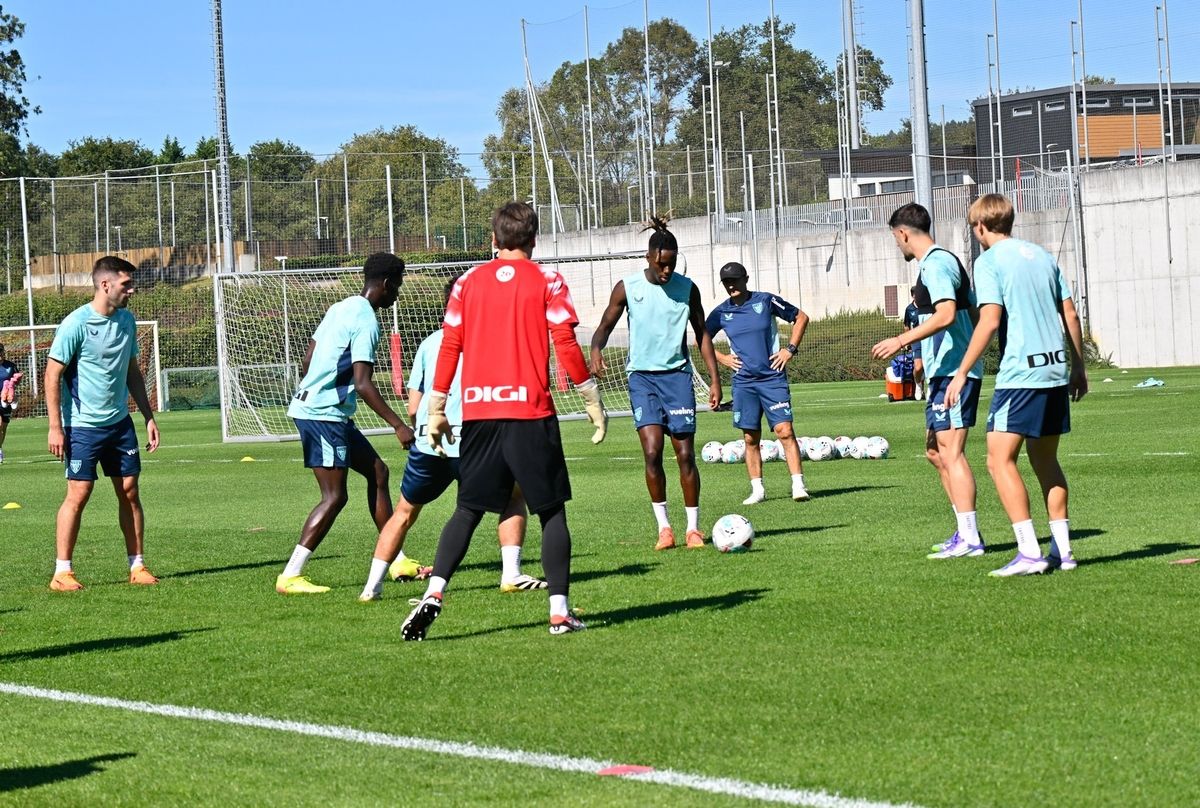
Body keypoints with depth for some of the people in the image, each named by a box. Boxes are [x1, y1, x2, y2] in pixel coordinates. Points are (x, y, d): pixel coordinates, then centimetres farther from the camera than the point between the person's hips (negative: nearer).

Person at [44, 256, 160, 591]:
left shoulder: (126, 320, 6)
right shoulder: (76, 324, -14)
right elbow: (53, 375, -12)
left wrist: (149, 417, 14)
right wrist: (56, 427, -16)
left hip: (119, 422, 6)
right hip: (82, 425, -6)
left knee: (129, 491, 5)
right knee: (78, 494, -6)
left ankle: (137, 567, 12)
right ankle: (62, 573, 0)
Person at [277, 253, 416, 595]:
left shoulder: (339, 309, 13)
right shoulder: (366, 320, -15)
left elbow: (307, 360, 18)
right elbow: (363, 384, -22)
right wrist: (399, 426, -21)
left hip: (309, 405, 10)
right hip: (324, 414, -10)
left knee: (377, 471, 15)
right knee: (335, 496, -9)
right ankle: (290, 577, -10)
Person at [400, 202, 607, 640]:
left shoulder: (468, 283, 8)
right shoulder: (546, 281, 0)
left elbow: (449, 347, 5)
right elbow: (566, 345, -5)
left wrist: (436, 411, 11)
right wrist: (593, 401, 3)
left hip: (478, 413, 3)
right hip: (531, 412, -3)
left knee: (468, 510, 9)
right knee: (551, 510, 7)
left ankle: (434, 593, -9)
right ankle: (559, 611, 3)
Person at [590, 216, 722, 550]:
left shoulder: (687, 288, 1)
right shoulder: (627, 288, -3)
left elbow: (702, 334, 10)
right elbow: (605, 326, 4)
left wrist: (714, 378, 3)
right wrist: (596, 350, -19)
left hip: (677, 375, 1)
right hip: (642, 375, -1)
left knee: (685, 455, -2)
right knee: (652, 451, -13)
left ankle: (693, 528, 9)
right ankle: (663, 527, -2)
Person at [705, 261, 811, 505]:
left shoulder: (766, 301, -3)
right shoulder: (721, 312, 4)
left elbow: (801, 318, 8)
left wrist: (790, 349, 0)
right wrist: (722, 358, 7)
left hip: (773, 377, -3)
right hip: (743, 382, 3)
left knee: (784, 431, -12)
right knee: (751, 438, 5)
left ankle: (798, 485, -12)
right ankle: (757, 490, 12)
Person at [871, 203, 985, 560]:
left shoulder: (935, 263, -12)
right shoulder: (945, 260, 19)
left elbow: (946, 315, -25)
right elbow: (972, 313, 23)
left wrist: (901, 341, -23)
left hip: (951, 371, -11)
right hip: (945, 372, 11)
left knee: (950, 452, -11)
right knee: (936, 451, 14)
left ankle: (969, 539, -11)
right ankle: (965, 531, 16)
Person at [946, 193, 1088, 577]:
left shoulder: (989, 261, -6)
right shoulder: (1042, 255, 15)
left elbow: (990, 320, -16)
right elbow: (1071, 315, 14)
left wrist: (962, 373, -13)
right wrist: (1078, 366, 23)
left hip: (1020, 373, -8)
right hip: (1057, 371, 8)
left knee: (1000, 460, -6)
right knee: (1045, 459, 18)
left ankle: (1029, 552, -15)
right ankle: (1062, 549, 16)